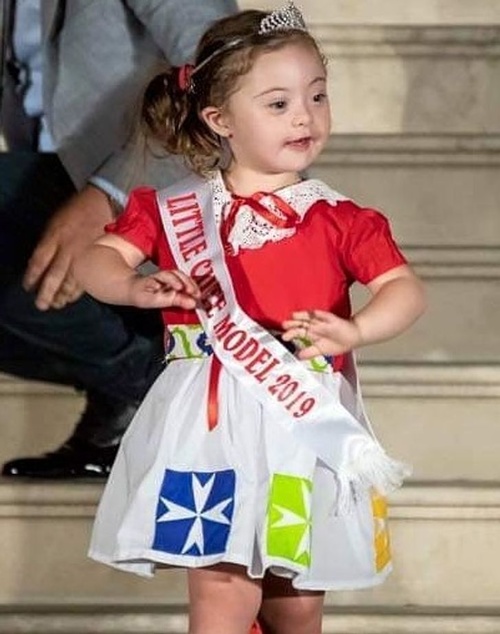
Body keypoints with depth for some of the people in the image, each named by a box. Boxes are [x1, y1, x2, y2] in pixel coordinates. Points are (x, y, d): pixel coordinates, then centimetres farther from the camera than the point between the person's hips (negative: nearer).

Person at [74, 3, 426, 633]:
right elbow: (94, 261, 2)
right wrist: (136, 287, -20)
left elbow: (404, 288, -5)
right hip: (212, 426, -1)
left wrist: (353, 330, -26)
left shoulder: (339, 220, 2)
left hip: (306, 422, 1)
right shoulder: (173, 209, 3)